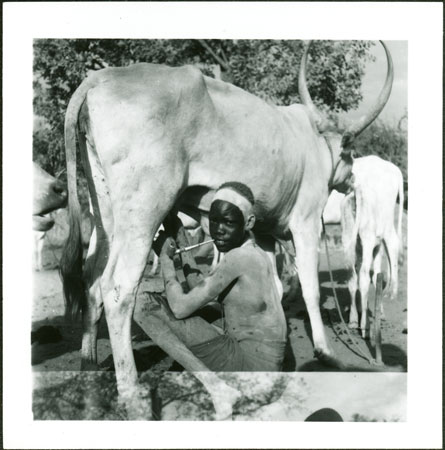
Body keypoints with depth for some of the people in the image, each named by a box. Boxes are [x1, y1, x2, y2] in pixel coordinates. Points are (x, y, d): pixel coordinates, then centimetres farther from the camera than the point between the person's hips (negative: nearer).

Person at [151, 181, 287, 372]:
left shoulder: (238, 258, -18)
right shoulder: (255, 254, 10)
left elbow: (180, 308, -17)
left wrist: (165, 258, -5)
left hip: (248, 363, -10)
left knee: (159, 313, -12)